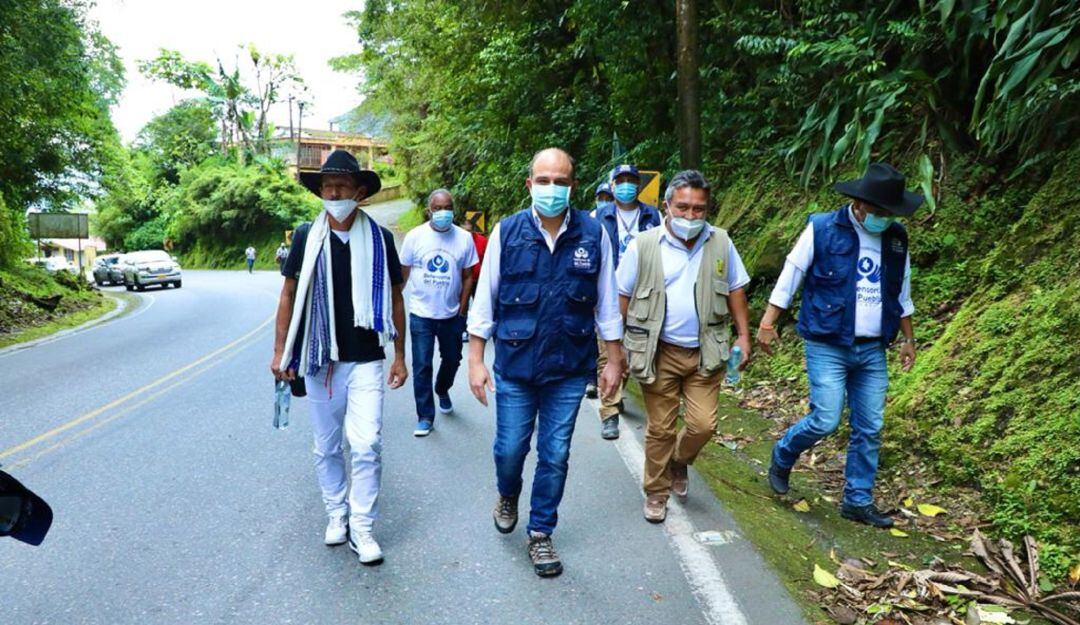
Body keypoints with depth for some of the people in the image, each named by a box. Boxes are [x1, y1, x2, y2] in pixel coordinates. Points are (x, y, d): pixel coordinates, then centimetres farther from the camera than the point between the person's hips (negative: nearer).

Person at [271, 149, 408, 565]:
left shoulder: (379, 239, -1)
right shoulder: (306, 236, 1)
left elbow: (394, 298, 6)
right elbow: (289, 294, 8)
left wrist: (399, 356, 5)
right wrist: (280, 351, 4)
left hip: (366, 361, -1)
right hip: (319, 360, 1)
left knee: (367, 445, -7)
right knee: (326, 447, 12)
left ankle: (361, 527, 9)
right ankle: (336, 513, 31)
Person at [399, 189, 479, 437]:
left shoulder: (464, 238, -3)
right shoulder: (415, 236, -6)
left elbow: (468, 276, 2)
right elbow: (403, 273, 0)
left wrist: (462, 309, -2)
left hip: (452, 314, 2)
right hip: (421, 314, -2)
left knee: (452, 359, 18)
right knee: (422, 366, 0)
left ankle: (442, 391, 48)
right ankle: (425, 416, 12)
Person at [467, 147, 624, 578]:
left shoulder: (593, 235, -4)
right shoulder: (507, 232, -5)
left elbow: (607, 302, 4)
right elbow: (485, 299, 0)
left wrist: (613, 360, 6)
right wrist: (476, 360, -1)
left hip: (570, 368, 0)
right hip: (515, 365, 0)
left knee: (555, 456, 8)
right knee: (510, 449, 10)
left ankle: (540, 533, 28)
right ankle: (507, 497, 44)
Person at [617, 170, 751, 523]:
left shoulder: (721, 243, 2)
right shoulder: (644, 245, -5)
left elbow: (735, 291, 11)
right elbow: (622, 297, -1)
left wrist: (743, 336, 5)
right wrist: (615, 344, -3)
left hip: (706, 352, 2)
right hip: (659, 353, -2)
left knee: (703, 424, -2)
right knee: (659, 429, 7)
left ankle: (679, 461, 31)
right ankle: (656, 494, 26)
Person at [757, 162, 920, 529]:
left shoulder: (896, 238, 8)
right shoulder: (822, 229, -8)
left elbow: (902, 295, 19)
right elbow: (790, 277, -4)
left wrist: (908, 339, 21)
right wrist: (768, 323, -6)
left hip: (872, 350, 5)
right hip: (827, 347, -5)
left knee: (869, 429, 6)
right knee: (826, 420, -10)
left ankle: (858, 501, 19)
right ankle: (782, 456, 19)